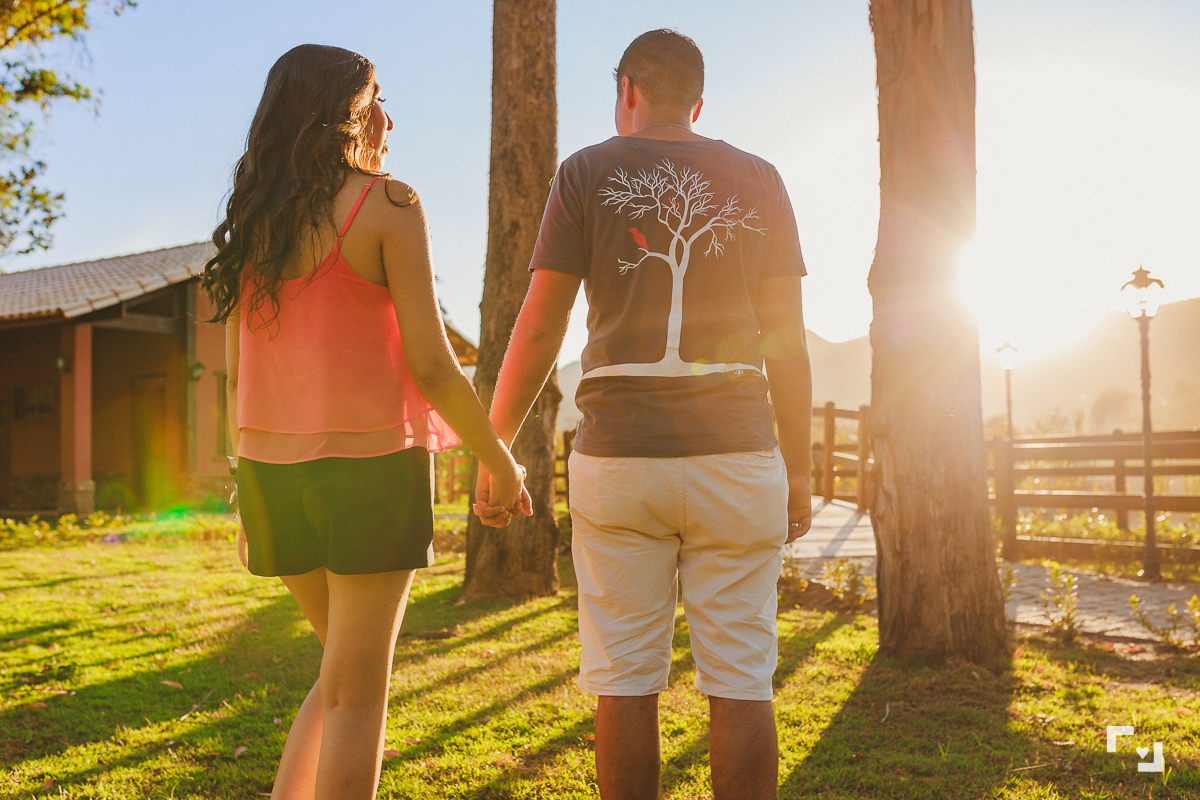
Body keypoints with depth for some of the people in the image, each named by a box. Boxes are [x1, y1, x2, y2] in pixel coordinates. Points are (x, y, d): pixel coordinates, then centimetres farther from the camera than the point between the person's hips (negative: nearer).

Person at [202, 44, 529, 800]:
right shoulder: (388, 205, -8)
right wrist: (503, 466, -1)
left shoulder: (252, 222, 10)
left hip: (274, 473, 6)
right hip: (370, 467, -6)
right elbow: (432, 366, -13)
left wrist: (253, 496, 19)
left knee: (351, 670, 22)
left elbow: (239, 373, 11)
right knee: (356, 695, 4)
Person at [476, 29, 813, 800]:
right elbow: (787, 340, 4)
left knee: (625, 681, 7)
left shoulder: (587, 173, 4)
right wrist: (799, 470, 10)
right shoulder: (758, 181, 8)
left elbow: (538, 329, -2)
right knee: (740, 682, 5)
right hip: (735, 453, 1)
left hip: (619, 452, -1)